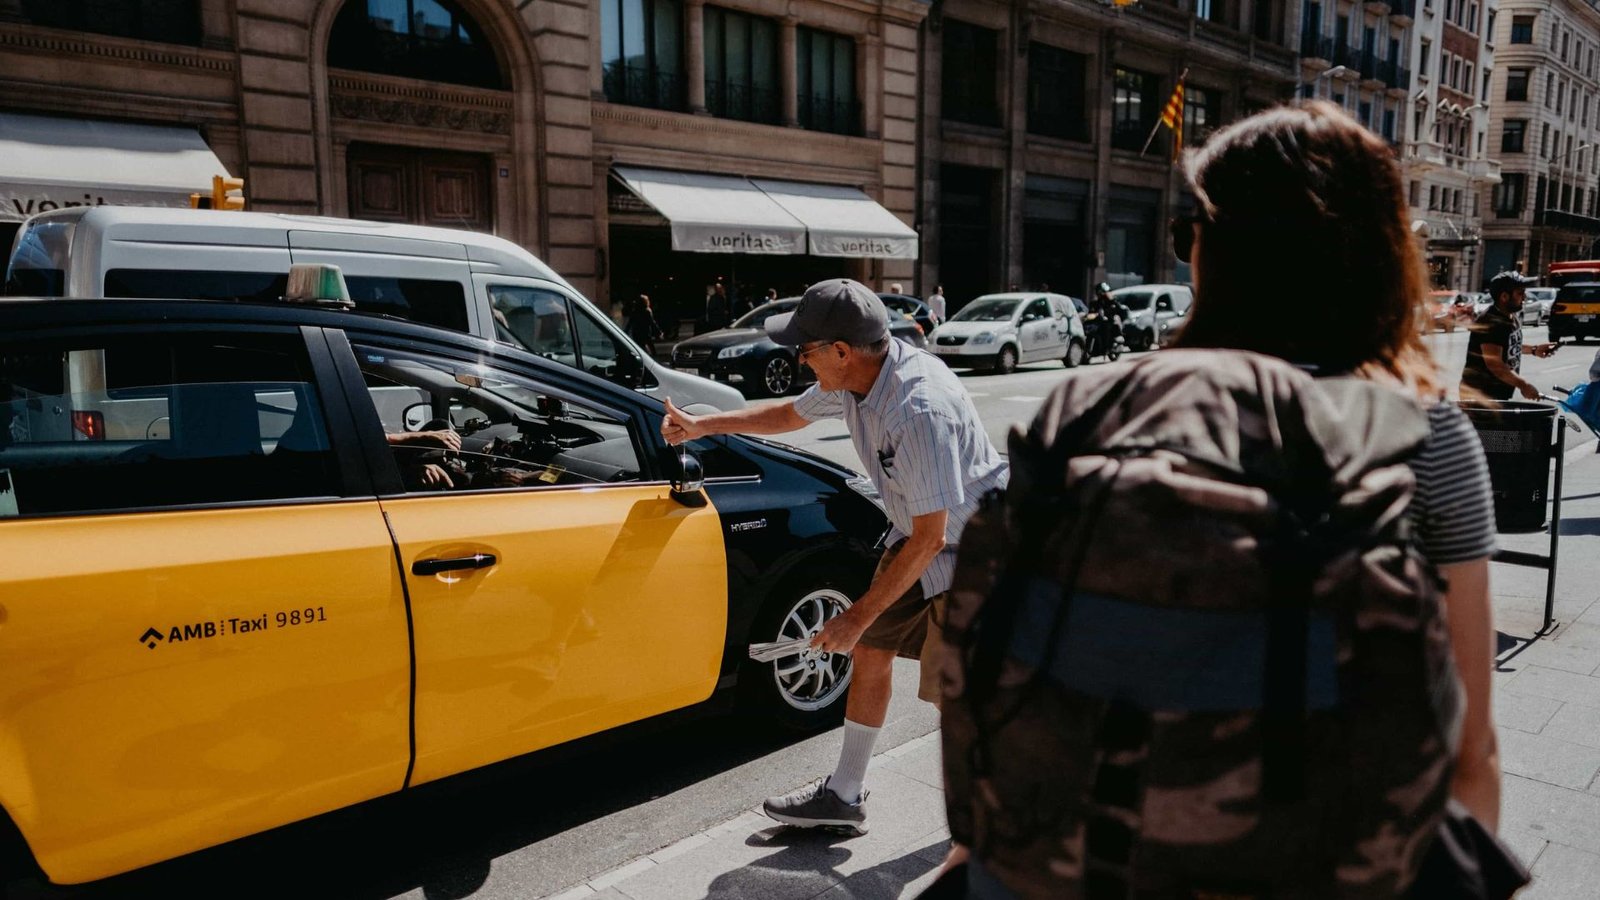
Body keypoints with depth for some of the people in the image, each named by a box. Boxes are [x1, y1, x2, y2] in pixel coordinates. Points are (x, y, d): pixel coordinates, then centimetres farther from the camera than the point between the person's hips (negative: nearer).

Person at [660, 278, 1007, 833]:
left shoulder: (919, 410, -35)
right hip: (918, 533, 9)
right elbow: (791, 414, 16)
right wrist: (702, 426, 14)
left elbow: (929, 538, -30)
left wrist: (860, 615, -22)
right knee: (870, 652, 11)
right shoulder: (856, 378, -7)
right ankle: (844, 795, 26)